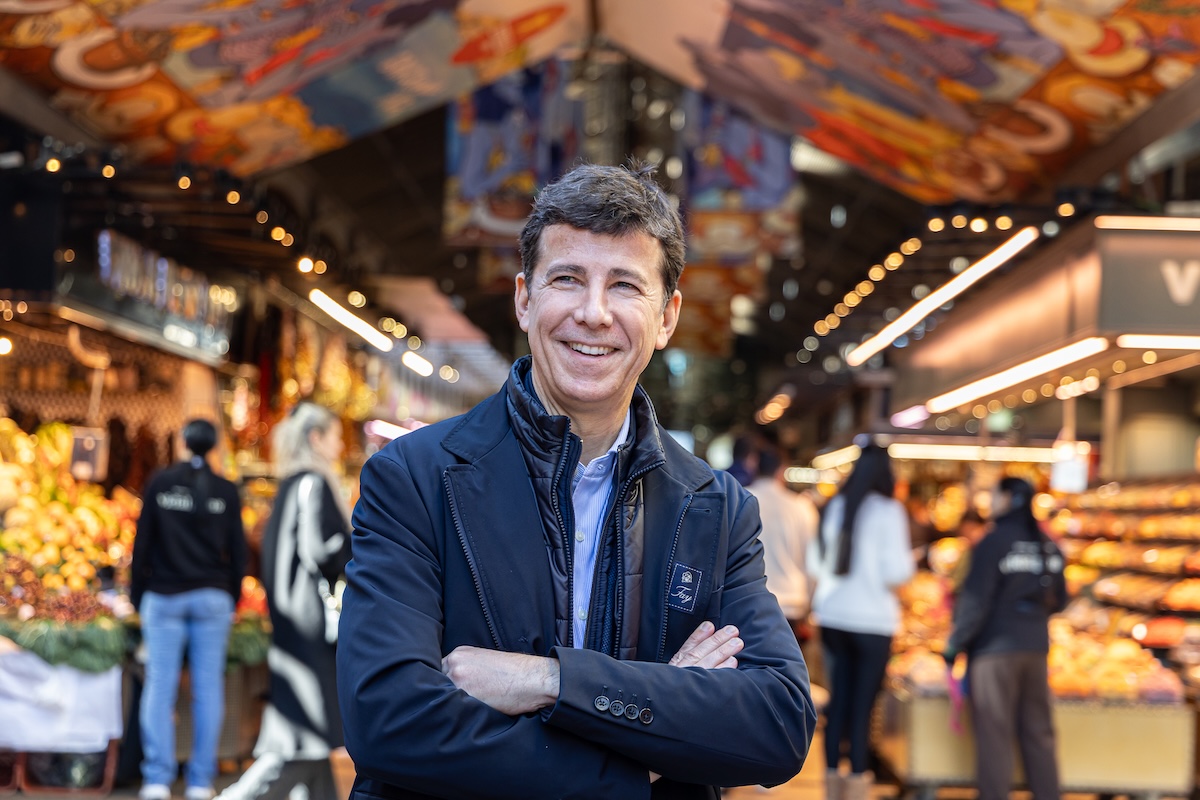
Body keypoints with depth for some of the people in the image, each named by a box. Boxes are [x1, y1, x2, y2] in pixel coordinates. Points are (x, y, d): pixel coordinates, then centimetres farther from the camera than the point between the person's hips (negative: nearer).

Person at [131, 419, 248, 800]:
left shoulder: (160, 483, 0)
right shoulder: (226, 491, 1)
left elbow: (142, 543, 2)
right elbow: (237, 551, 3)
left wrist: (137, 595, 9)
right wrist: (232, 599, 13)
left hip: (165, 596, 0)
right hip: (212, 597, 1)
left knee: (159, 686, 0)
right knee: (208, 688, 4)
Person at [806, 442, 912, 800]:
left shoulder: (833, 507, 3)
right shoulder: (888, 511, -10)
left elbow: (815, 564, 9)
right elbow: (896, 574, -13)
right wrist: (908, 558, 7)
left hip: (832, 617, 4)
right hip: (872, 620, -4)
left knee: (838, 698, 11)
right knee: (863, 702, 1)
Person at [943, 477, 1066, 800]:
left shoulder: (994, 542, -12)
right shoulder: (1047, 546, 6)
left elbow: (975, 601, -15)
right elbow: (1058, 601, 13)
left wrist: (954, 645, -7)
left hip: (994, 649, -6)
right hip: (1035, 648, 6)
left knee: (994, 735, -1)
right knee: (1038, 732, 12)